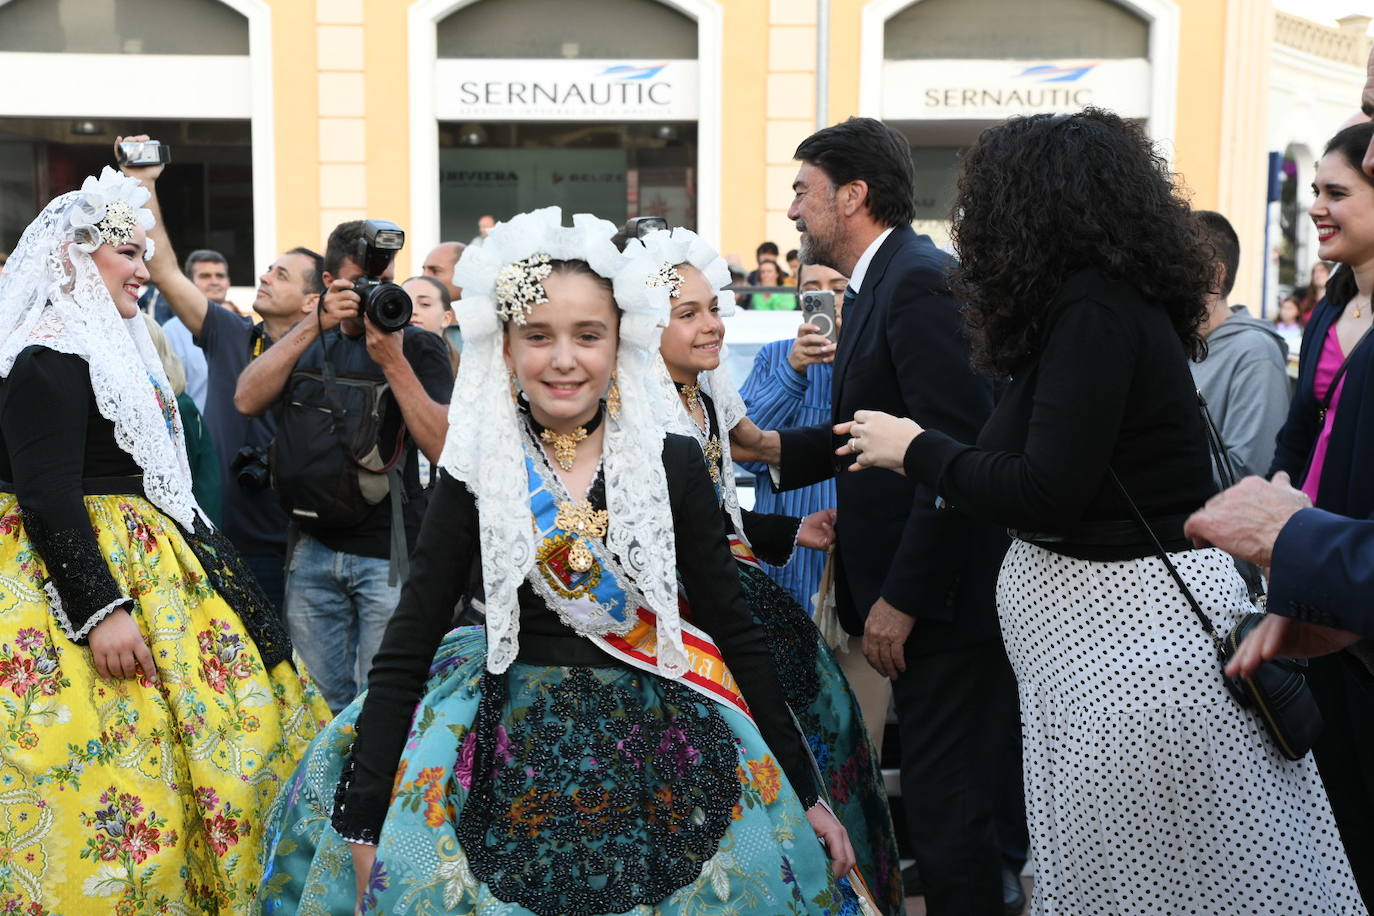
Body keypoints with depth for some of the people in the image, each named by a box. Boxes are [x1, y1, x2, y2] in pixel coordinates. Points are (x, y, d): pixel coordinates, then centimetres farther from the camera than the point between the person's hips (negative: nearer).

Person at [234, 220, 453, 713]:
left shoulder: (420, 347, 1)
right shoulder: (307, 343, 14)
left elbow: (444, 448, -12)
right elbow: (247, 400, -4)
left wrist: (393, 362, -18)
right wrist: (313, 326, -11)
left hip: (389, 553, -3)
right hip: (312, 548, 4)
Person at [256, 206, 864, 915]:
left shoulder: (674, 464, -3)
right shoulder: (474, 476, -4)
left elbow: (734, 633, 2)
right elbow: (405, 652, -3)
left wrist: (802, 791, 3)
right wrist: (364, 822, -8)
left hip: (664, 764, 1)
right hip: (512, 764, 0)